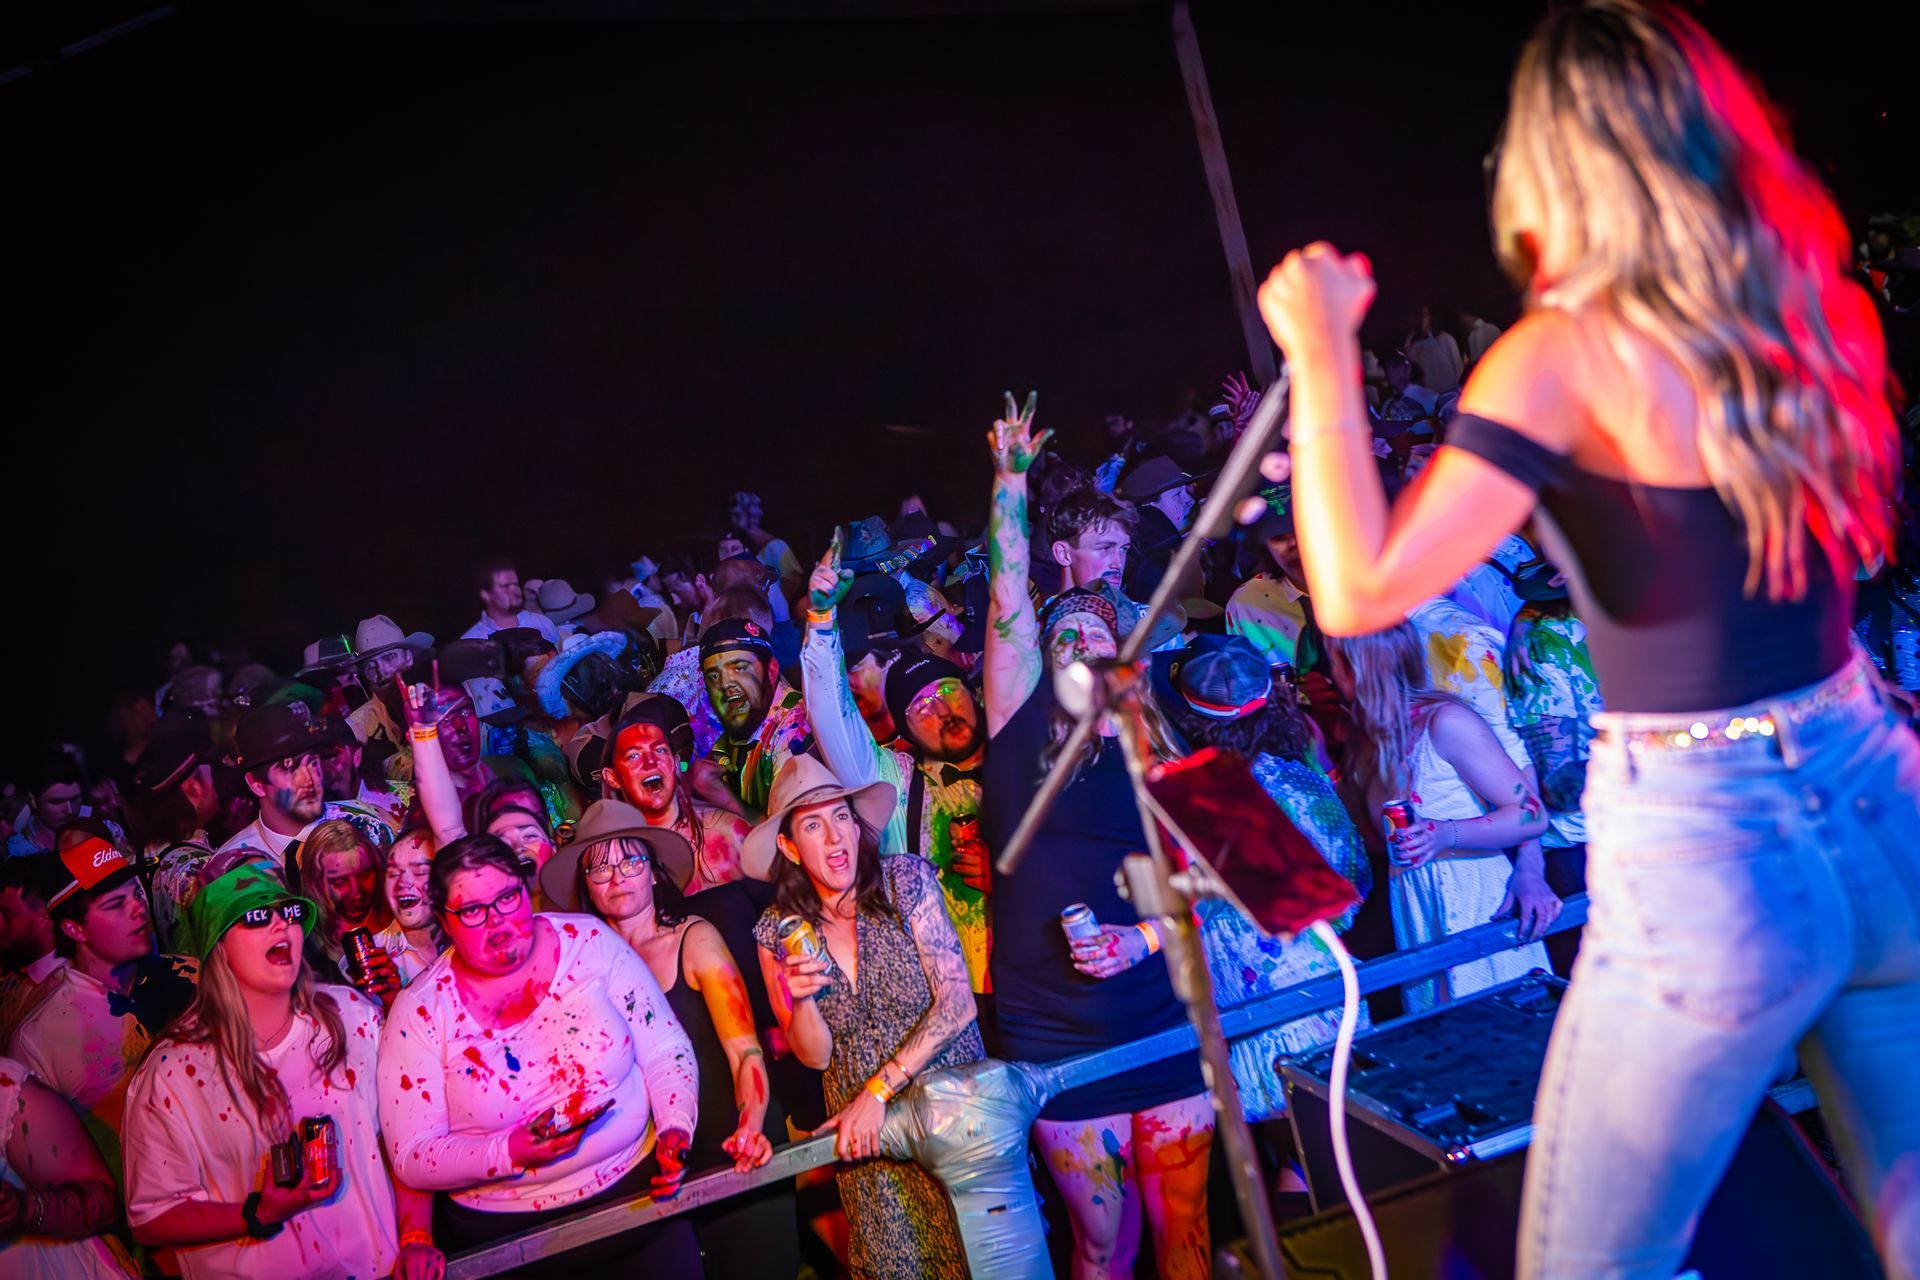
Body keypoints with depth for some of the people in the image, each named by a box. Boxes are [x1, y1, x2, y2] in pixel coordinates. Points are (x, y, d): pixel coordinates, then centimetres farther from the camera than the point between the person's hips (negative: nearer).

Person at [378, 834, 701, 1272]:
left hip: (636, 1187, 2)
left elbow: (666, 1051, 2)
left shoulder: (590, 942, -3)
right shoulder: (419, 1012, -7)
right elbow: (412, 1158, -7)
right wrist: (509, 1152, -21)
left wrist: (675, 1130, -14)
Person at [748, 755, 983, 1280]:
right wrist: (801, 999, -20)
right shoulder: (778, 931, -3)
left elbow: (956, 1002, -13)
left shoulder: (906, 881, -9)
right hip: (864, 1137, 2)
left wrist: (878, 1090, -17)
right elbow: (816, 1055, 1)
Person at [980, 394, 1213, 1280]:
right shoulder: (1023, 734, 5)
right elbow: (1008, 599, 1)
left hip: (1165, 1026, 1)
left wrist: (1144, 938, -11)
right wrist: (1010, 478, 4)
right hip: (1055, 1040, -1)